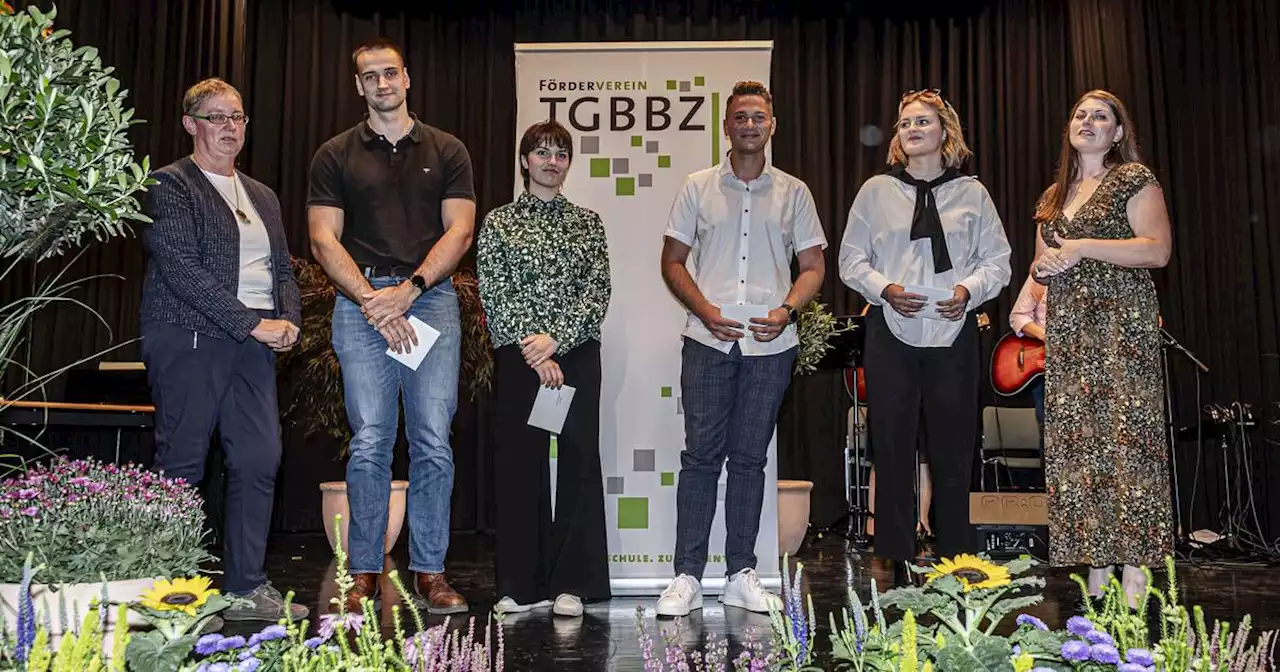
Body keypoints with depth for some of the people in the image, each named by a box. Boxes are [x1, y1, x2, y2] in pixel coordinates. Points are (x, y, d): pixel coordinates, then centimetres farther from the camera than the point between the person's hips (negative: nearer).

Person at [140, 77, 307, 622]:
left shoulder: (262, 196, 21)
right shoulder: (169, 185, -1)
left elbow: (282, 267, 21)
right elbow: (181, 269, -12)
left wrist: (289, 320, 1)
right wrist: (254, 324, -16)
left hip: (254, 343, 6)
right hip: (189, 339, -6)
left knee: (260, 462, 1)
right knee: (181, 465, -1)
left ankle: (246, 587, 10)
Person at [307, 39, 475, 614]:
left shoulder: (446, 151, 13)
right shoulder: (336, 156, 12)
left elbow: (459, 230, 3)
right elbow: (323, 239, 4)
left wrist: (408, 289, -10)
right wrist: (370, 297, -11)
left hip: (431, 298, 0)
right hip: (360, 301, 0)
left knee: (433, 441, -4)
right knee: (370, 442, -3)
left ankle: (430, 572, 5)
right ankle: (364, 574, 6)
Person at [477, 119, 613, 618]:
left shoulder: (587, 222, 11)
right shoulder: (499, 221, 7)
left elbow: (597, 292, 1)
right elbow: (495, 295, -1)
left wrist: (555, 339, -12)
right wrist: (531, 349, -11)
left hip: (577, 355, 1)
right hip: (517, 356, -1)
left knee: (579, 460, -1)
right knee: (519, 463, 2)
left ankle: (571, 584, 6)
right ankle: (522, 585, 12)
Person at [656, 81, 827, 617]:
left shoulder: (793, 192, 11)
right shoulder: (697, 188, 9)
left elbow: (813, 265, 11)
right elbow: (672, 261, 8)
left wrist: (786, 310, -7)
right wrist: (705, 310, -8)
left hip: (770, 344, 1)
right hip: (708, 341, -1)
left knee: (750, 458, 7)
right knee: (701, 454, -2)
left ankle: (742, 575, 15)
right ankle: (687, 577, 3)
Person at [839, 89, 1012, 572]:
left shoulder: (971, 193, 11)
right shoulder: (876, 191, 9)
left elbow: (997, 260, 11)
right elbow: (851, 260, 8)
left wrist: (969, 290, -9)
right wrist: (886, 289, -9)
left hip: (953, 332, 1)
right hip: (891, 333, 0)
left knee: (953, 449, 3)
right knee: (892, 446, 0)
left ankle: (956, 563, 16)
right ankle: (895, 563, 10)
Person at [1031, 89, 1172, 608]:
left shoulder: (1134, 179, 3)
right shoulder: (1054, 195, 21)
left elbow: (1158, 250, -9)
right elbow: (1040, 263, 27)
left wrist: (1083, 247, -13)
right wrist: (1042, 263, 3)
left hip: (1121, 322, -6)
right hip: (1068, 330, 6)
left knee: (1125, 437, -11)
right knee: (1076, 443, 1)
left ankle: (1134, 576, -8)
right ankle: (1096, 572, 6)